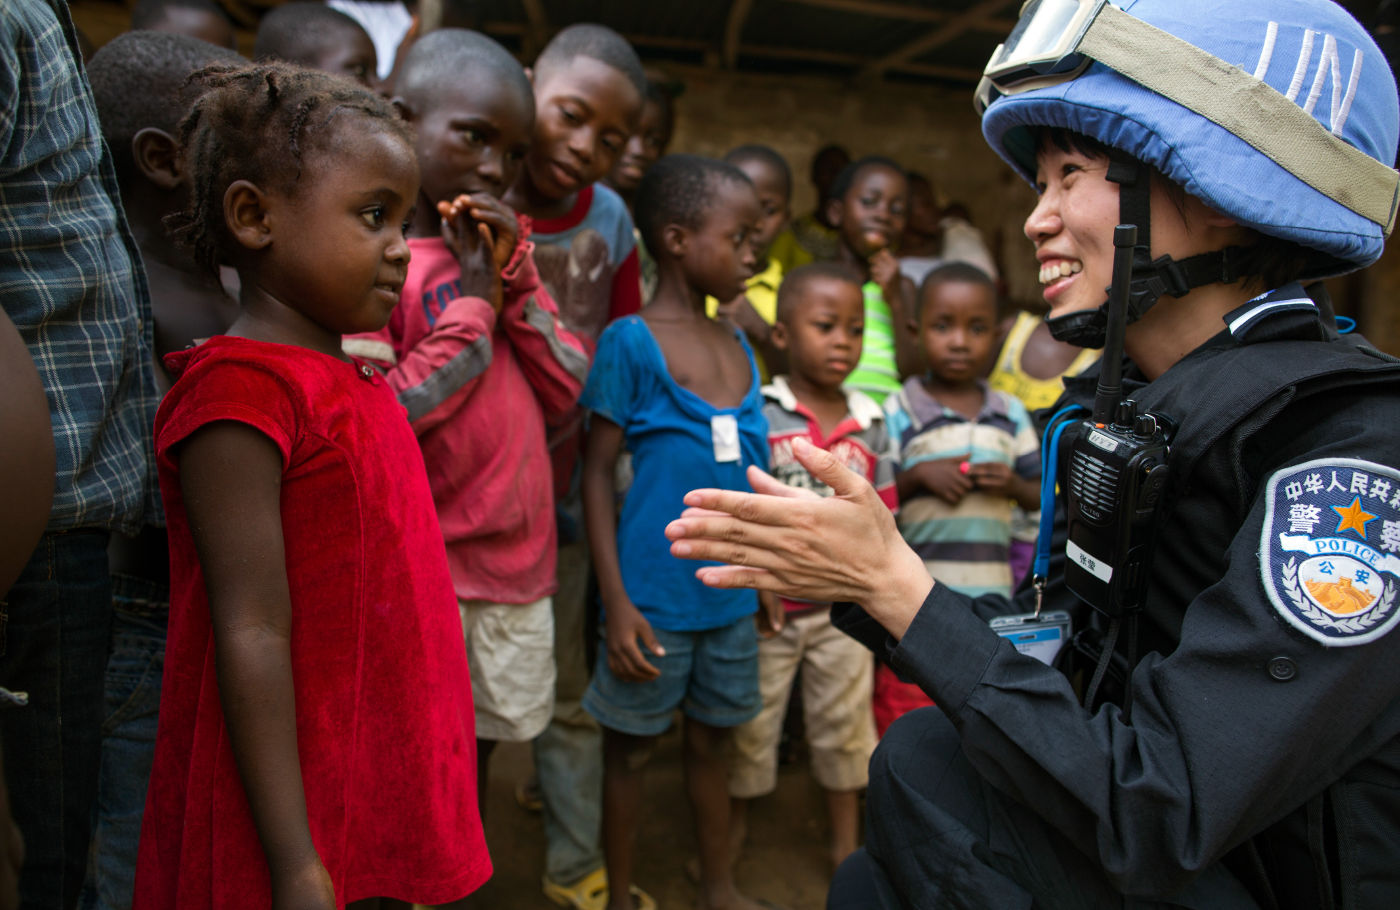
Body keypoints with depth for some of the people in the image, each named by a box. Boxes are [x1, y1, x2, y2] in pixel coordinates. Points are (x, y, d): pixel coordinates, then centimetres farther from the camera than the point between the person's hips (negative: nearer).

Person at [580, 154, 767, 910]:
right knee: (630, 747, 12)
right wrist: (617, 602, -13)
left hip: (729, 594, 5)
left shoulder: (738, 348, 7)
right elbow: (597, 472, -10)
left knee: (710, 740, 19)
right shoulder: (630, 342, -11)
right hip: (654, 596, -5)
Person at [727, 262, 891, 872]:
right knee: (750, 722, 13)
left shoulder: (870, 423, 0)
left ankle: (847, 843, 36)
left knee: (846, 724, 16)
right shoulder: (758, 414, -11)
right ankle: (731, 832, 37)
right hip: (768, 604, -3)